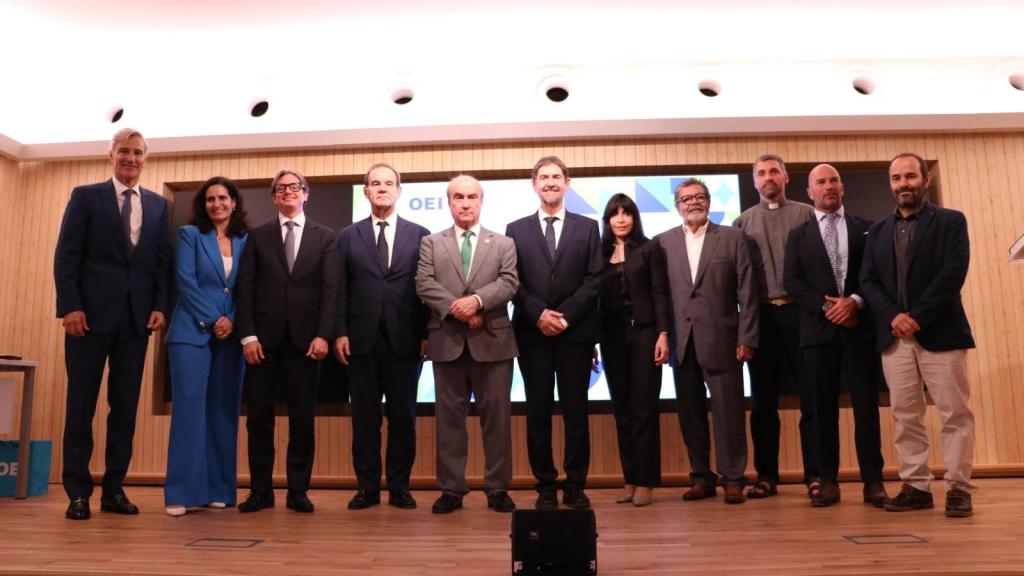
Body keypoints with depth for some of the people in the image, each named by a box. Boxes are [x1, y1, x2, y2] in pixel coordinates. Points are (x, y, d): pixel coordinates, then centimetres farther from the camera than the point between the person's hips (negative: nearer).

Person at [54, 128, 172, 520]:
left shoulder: (158, 205, 13)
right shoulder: (86, 196, 6)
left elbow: (163, 262, 10)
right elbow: (66, 255, -1)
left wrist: (160, 306, -2)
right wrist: (70, 306, -10)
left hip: (137, 317, 3)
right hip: (91, 313, -2)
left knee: (125, 406, 5)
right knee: (82, 403, 2)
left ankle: (114, 489, 13)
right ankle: (78, 492, 9)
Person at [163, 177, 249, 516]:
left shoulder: (246, 241, 12)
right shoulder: (190, 234, 5)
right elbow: (185, 282, -4)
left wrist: (232, 322, -7)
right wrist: (213, 320, -11)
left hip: (231, 335, 3)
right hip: (193, 332, -3)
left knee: (223, 410, 3)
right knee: (189, 405, -8)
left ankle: (218, 489, 9)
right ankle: (181, 492, -5)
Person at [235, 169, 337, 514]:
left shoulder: (324, 237, 9)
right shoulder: (258, 236, 11)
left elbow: (329, 290, 1)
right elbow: (245, 288, 4)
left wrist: (323, 335, -9)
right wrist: (248, 335, -6)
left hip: (304, 339, 0)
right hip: (264, 338, 1)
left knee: (303, 418, 3)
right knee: (259, 416, 3)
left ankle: (298, 491, 12)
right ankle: (261, 491, 12)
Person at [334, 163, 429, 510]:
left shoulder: (419, 235, 7)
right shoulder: (349, 236, 11)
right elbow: (340, 289, 6)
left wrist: (427, 333, -2)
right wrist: (339, 332, -2)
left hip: (405, 339, -1)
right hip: (362, 339, 1)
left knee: (403, 416, 5)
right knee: (364, 416, 6)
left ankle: (399, 486, 16)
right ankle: (367, 487, 16)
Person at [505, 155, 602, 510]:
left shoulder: (587, 227, 10)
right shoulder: (516, 230, 11)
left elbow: (594, 279, 2)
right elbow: (512, 281, 4)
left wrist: (566, 315, -10)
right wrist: (538, 314, -11)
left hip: (576, 331, 0)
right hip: (532, 333, 1)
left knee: (575, 410, 3)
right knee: (538, 412, 4)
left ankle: (575, 486, 12)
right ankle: (546, 486, 12)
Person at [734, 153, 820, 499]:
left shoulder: (806, 214, 8)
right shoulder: (743, 222, 11)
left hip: (800, 311, -1)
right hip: (761, 315, 2)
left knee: (811, 395, 0)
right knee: (762, 399, 6)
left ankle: (815, 474, 7)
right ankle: (766, 475, 14)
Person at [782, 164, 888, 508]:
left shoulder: (865, 228, 12)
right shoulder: (799, 235, 12)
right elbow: (792, 282, 2)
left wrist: (855, 302, -13)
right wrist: (826, 307, -11)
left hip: (861, 325, 0)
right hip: (819, 328, 1)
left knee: (866, 404, 0)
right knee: (824, 407, 3)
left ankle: (873, 481, 7)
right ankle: (829, 482, 9)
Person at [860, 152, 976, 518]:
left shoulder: (951, 221, 5)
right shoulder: (878, 231, 16)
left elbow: (953, 273, -8)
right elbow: (868, 281, 7)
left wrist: (917, 317, -15)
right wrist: (893, 316, -10)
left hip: (940, 332, -3)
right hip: (894, 335, 3)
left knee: (955, 413, 0)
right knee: (905, 416, 4)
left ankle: (958, 489, 8)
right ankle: (916, 487, 10)